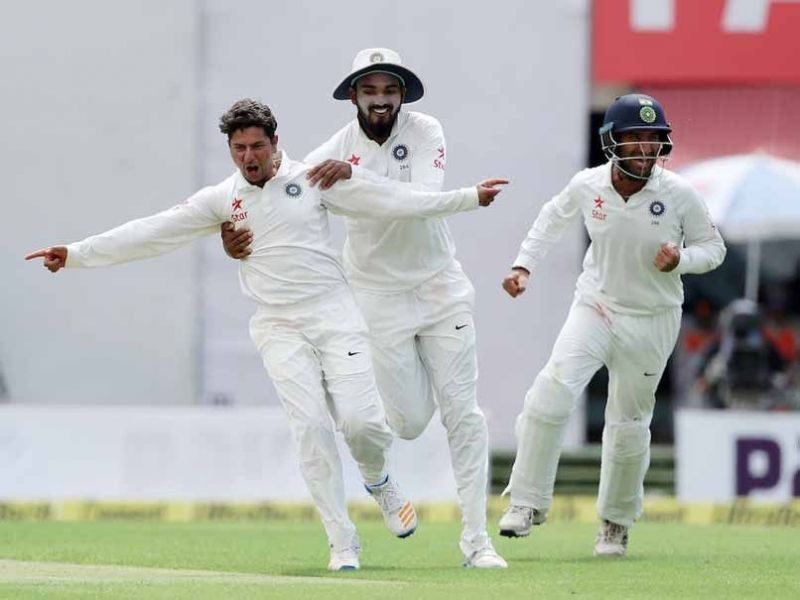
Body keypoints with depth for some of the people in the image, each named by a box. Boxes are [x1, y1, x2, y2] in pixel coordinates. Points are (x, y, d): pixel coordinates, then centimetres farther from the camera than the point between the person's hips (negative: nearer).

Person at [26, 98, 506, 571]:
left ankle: (379, 482, 23)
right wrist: (76, 254, -3)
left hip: (335, 317, -1)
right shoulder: (221, 199, 5)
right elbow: (152, 233, 3)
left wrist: (467, 198, -6)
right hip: (280, 331, 1)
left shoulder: (312, 180, 2)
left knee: (361, 421, -13)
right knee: (311, 426, -13)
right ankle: (343, 543, -6)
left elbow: (387, 199, 0)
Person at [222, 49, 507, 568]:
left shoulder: (425, 133, -11)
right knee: (409, 423, -1)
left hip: (440, 286, 0)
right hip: (380, 296, 0)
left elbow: (422, 200, -27)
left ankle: (476, 538, 3)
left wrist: (356, 177, -39)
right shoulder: (337, 152, -10)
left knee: (462, 412, -3)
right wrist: (232, 231, -36)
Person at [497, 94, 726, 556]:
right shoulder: (588, 186, -11)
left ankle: (617, 523, 30)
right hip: (595, 309, 1)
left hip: (652, 322, 0)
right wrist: (524, 266, 2)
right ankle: (529, 502, -11)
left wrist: (681, 259, -24)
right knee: (552, 393, -21)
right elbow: (554, 217, 11)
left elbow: (713, 248, -3)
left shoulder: (680, 195, -16)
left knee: (629, 425, 8)